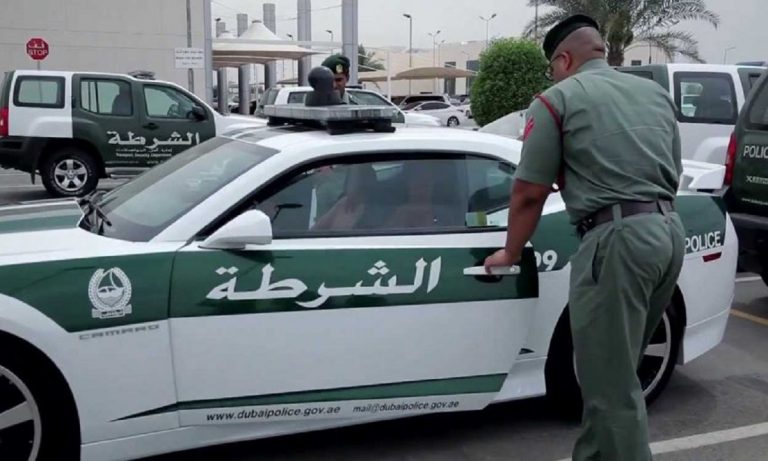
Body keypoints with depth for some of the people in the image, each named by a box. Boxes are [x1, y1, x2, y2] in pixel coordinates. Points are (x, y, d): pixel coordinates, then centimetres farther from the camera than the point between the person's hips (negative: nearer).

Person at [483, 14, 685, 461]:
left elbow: (529, 194, 0)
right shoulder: (655, 92, 20)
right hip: (671, 230, 8)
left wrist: (510, 253, 13)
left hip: (618, 238, -8)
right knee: (616, 369, 19)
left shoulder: (558, 98, 2)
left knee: (610, 381, -1)